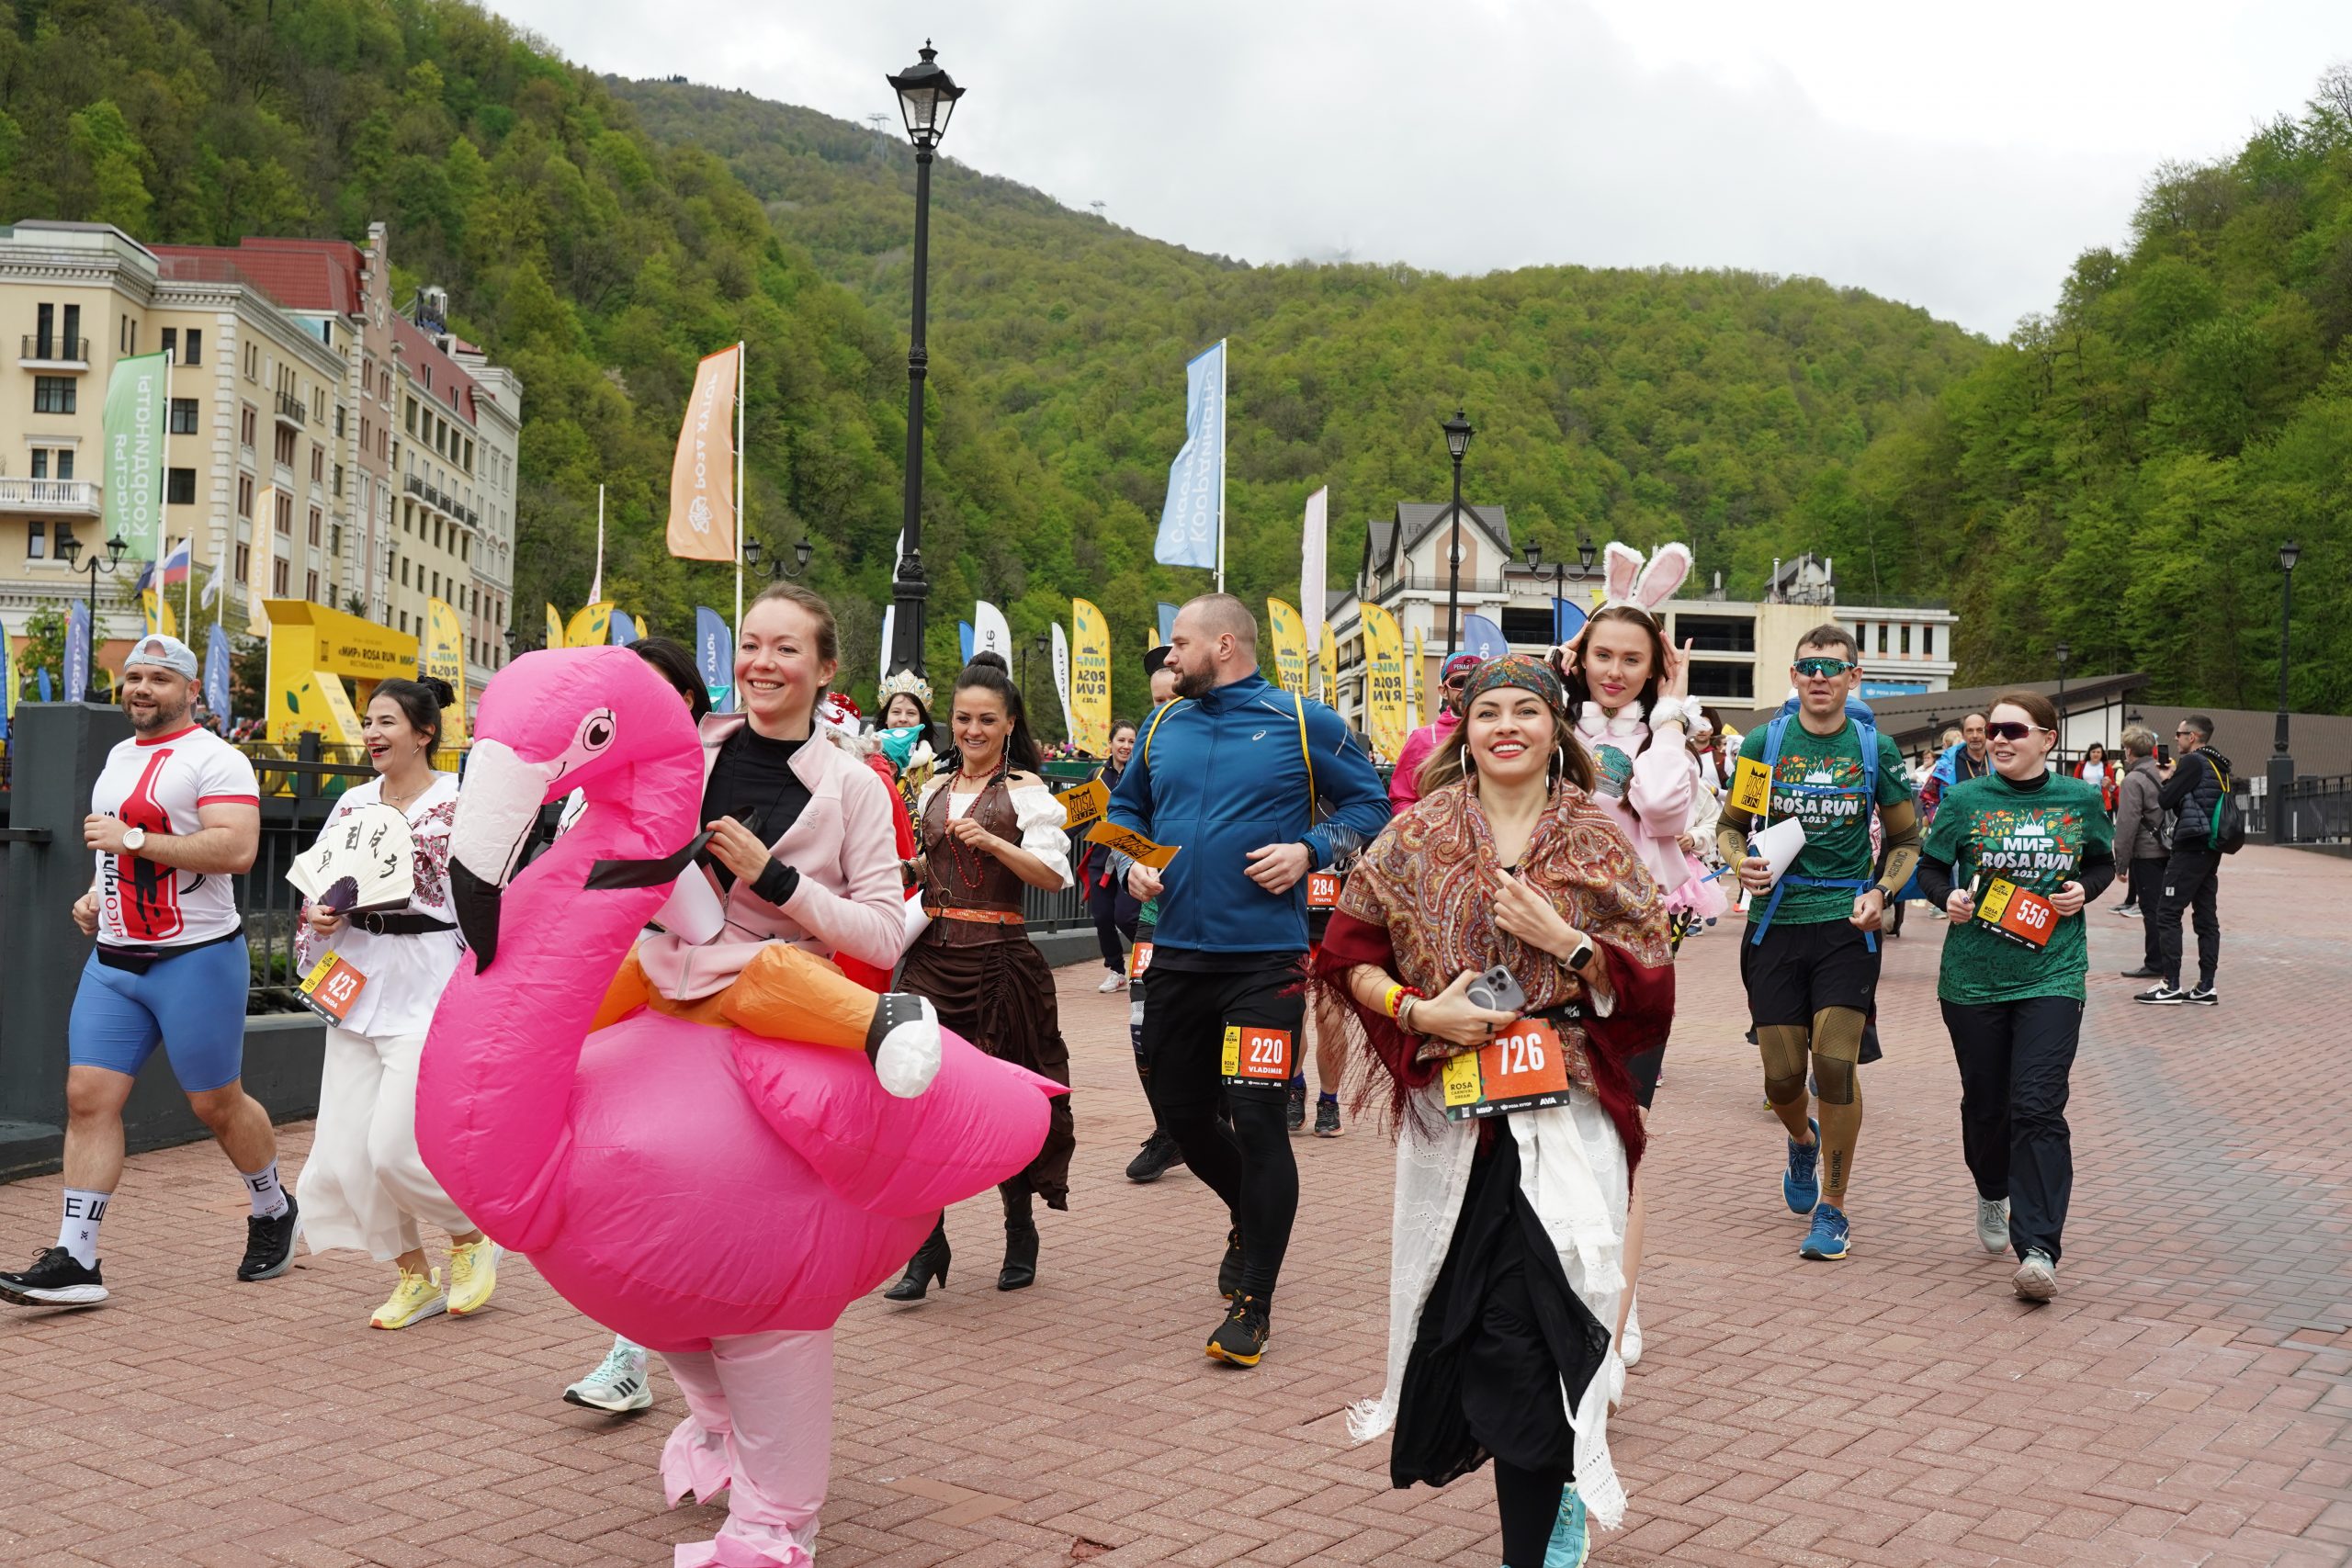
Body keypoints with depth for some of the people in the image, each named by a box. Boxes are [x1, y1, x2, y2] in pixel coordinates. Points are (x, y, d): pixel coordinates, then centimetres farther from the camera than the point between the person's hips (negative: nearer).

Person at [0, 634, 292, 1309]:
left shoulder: (214, 759, -11)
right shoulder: (119, 756, 16)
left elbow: (236, 849, -24)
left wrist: (133, 839, -23)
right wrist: (97, 896, 15)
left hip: (196, 958, -7)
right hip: (114, 958, 7)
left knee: (216, 1104, 4)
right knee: (89, 1097, -2)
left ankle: (274, 1213, 27)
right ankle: (75, 1259, 1)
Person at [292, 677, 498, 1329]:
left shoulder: (460, 805, -6)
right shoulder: (353, 803, 11)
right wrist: (319, 917, -1)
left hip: (428, 983, -6)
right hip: (358, 980, 7)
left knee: (397, 1145, -12)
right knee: (346, 1149, 4)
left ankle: (473, 1238, 17)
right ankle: (415, 1278, 21)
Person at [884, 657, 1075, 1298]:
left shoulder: (1024, 787, -1)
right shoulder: (935, 789, 14)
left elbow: (1054, 874, -11)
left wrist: (991, 841, -22)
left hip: (999, 958, -4)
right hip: (933, 956, 4)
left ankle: (1020, 1231, 24)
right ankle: (927, 1246, 3)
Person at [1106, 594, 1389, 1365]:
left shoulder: (1302, 723, -2)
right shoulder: (1163, 726, 10)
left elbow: (1370, 803, 3)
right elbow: (1125, 806, 23)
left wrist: (1309, 850, -12)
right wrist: (1134, 859, 3)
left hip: (1265, 959, -5)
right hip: (1177, 952, 5)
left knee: (1256, 1118, -7)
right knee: (1181, 1112, 12)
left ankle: (1252, 1300, 7)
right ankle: (1254, 1216, 42)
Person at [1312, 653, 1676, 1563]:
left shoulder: (1597, 840, 4)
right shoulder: (1418, 835, 6)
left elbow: (1650, 983, 3)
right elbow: (1349, 952, 7)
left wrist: (1565, 941, -12)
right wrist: (1419, 1013, -9)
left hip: (1564, 1112, -2)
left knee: (1528, 1329, -10)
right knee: (1465, 1315, 7)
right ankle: (1558, 1492, 33)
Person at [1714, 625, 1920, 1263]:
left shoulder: (1876, 748, 3)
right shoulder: (1763, 742, 3)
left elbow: (1905, 839, 13)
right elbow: (1730, 825, 12)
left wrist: (1880, 892, -4)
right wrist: (1742, 862, -10)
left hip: (1845, 924, -1)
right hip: (1775, 921, 1)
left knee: (1836, 1066, -10)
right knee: (1782, 1076, 3)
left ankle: (1831, 1210, 6)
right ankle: (1803, 1141, 39)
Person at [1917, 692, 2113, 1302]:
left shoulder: (2081, 800, 3)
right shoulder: (1964, 801, 0)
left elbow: (2102, 863, 17)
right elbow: (1930, 867, 8)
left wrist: (2083, 890, -4)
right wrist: (1949, 897, -13)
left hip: (2051, 977, -1)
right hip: (1973, 977, 1)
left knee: (2037, 1109, -12)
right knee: (1985, 1105, 12)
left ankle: (2037, 1251, -13)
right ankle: (1993, 1194, 43)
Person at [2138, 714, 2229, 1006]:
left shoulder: (2193, 762, -13)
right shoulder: (2219, 766, 15)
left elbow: (2165, 800, -13)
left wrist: (2165, 779, 5)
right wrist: (2175, 777, 11)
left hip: (2191, 848, -9)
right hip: (2210, 850, 9)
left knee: (2168, 916, -5)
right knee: (2207, 918, 9)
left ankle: (2171, 986, -6)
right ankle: (2205, 987, 10)